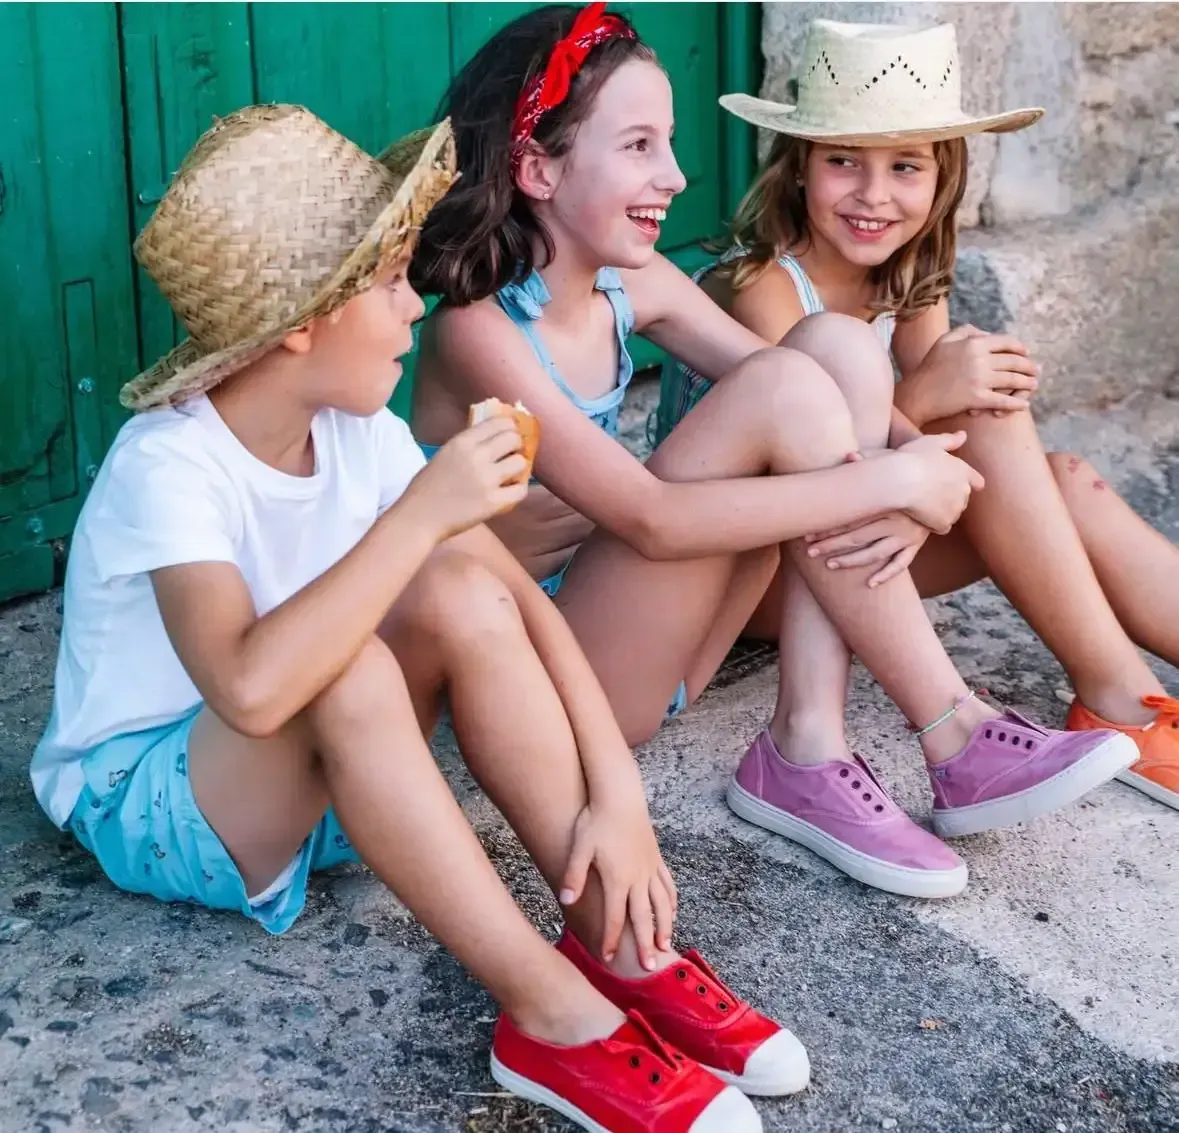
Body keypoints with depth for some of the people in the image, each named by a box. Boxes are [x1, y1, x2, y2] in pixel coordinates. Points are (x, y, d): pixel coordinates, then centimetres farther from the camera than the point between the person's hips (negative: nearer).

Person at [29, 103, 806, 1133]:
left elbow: (527, 603, -10)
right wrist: (421, 512, -39)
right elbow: (252, 689, -45)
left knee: (466, 592, -21)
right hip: (142, 803, -5)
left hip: (320, 784, 6)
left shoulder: (361, 434, -8)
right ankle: (552, 1013, -30)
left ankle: (618, 940, -19)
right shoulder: (169, 466, -27)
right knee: (344, 666, -36)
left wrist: (618, 795, -22)